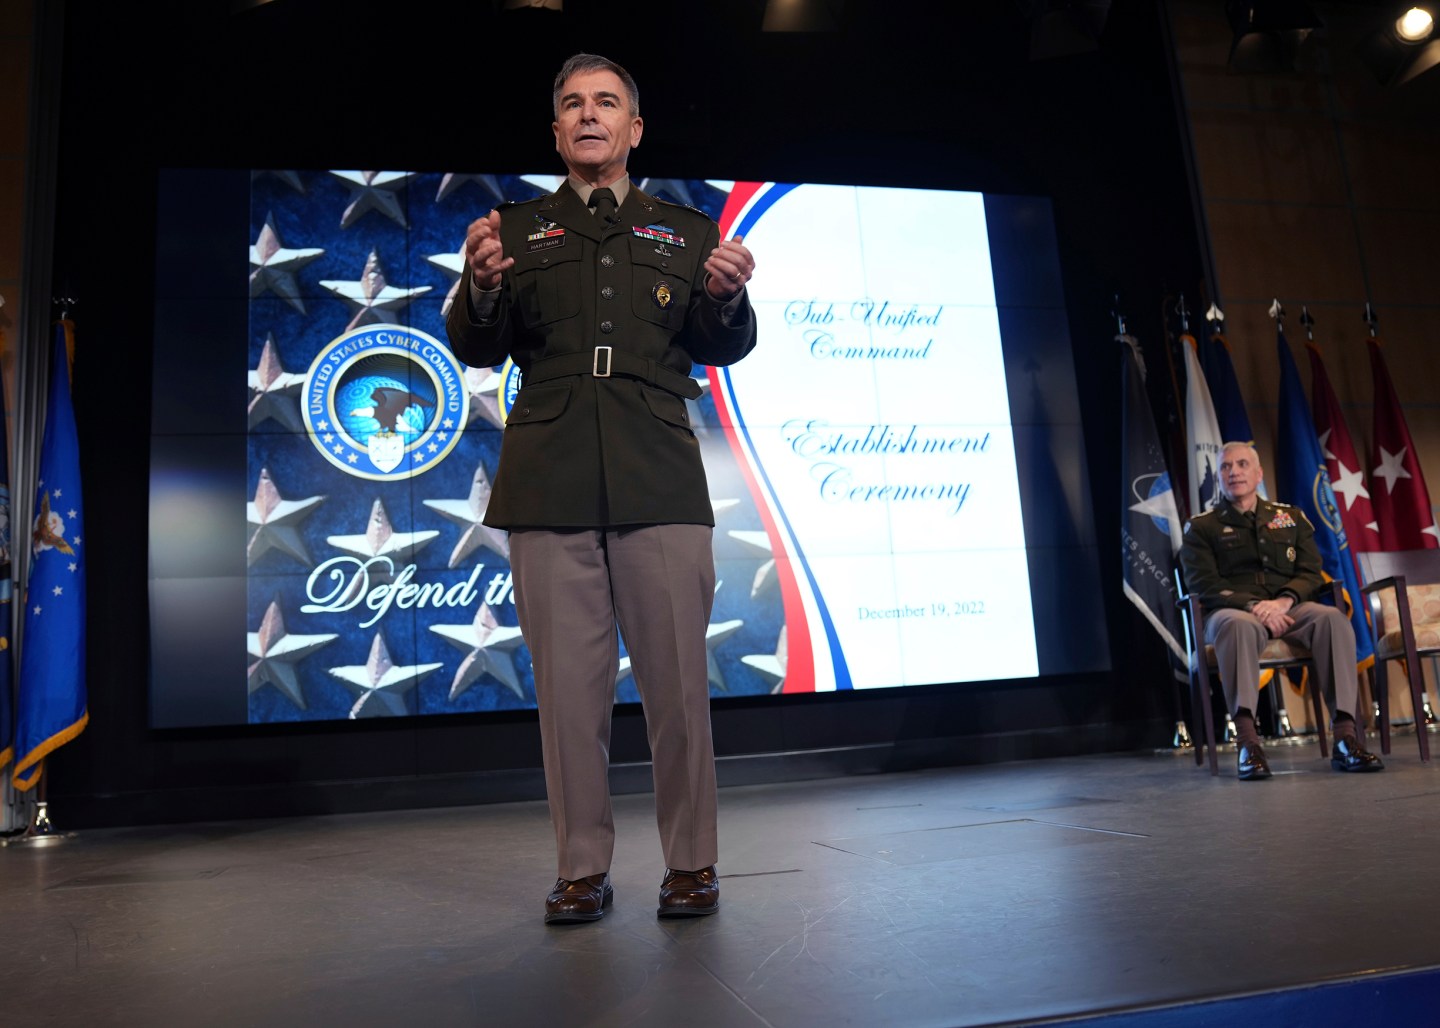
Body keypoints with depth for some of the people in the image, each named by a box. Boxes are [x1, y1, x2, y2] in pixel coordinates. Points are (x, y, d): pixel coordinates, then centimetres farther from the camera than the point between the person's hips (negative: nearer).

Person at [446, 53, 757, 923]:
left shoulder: (686, 231, 19)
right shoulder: (516, 231, 19)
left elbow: (722, 351, 11)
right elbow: (476, 352, 10)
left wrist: (728, 299, -11)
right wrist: (482, 291, -12)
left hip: (661, 483, 0)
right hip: (548, 485, 1)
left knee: (678, 677, -1)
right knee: (568, 680, 2)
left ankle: (693, 862, 13)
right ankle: (584, 868, 14)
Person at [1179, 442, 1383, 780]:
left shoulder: (1291, 517, 22)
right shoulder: (1201, 527, 11)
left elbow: (1311, 572, 11)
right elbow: (1203, 584, -2)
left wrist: (1284, 601, -11)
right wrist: (1254, 605, -17)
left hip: (1289, 609, 3)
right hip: (1230, 610, -3)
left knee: (1332, 618, -30)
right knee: (1238, 624, -39)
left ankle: (1346, 735, -34)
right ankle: (1247, 741, -46)